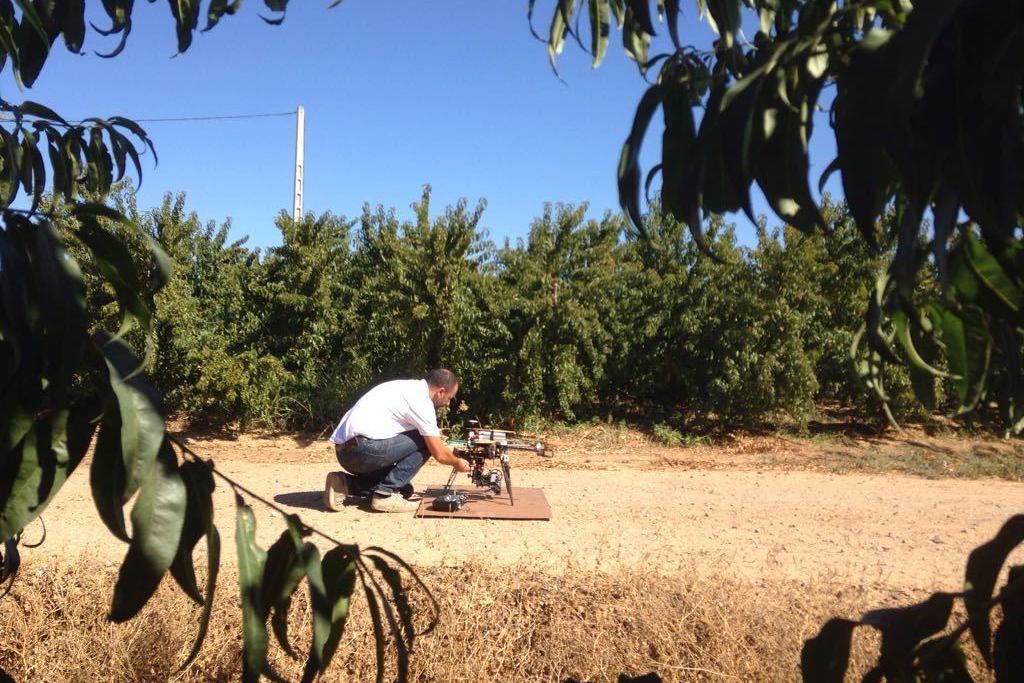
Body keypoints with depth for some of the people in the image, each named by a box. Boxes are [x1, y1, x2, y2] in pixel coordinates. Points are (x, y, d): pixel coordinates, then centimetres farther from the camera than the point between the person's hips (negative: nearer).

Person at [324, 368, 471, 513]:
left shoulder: (408, 387, 18)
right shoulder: (421, 401, -9)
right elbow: (439, 455, -5)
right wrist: (457, 462, 14)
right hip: (363, 449, -10)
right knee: (424, 443, -2)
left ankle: (344, 483, 11)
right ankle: (385, 493, -4)